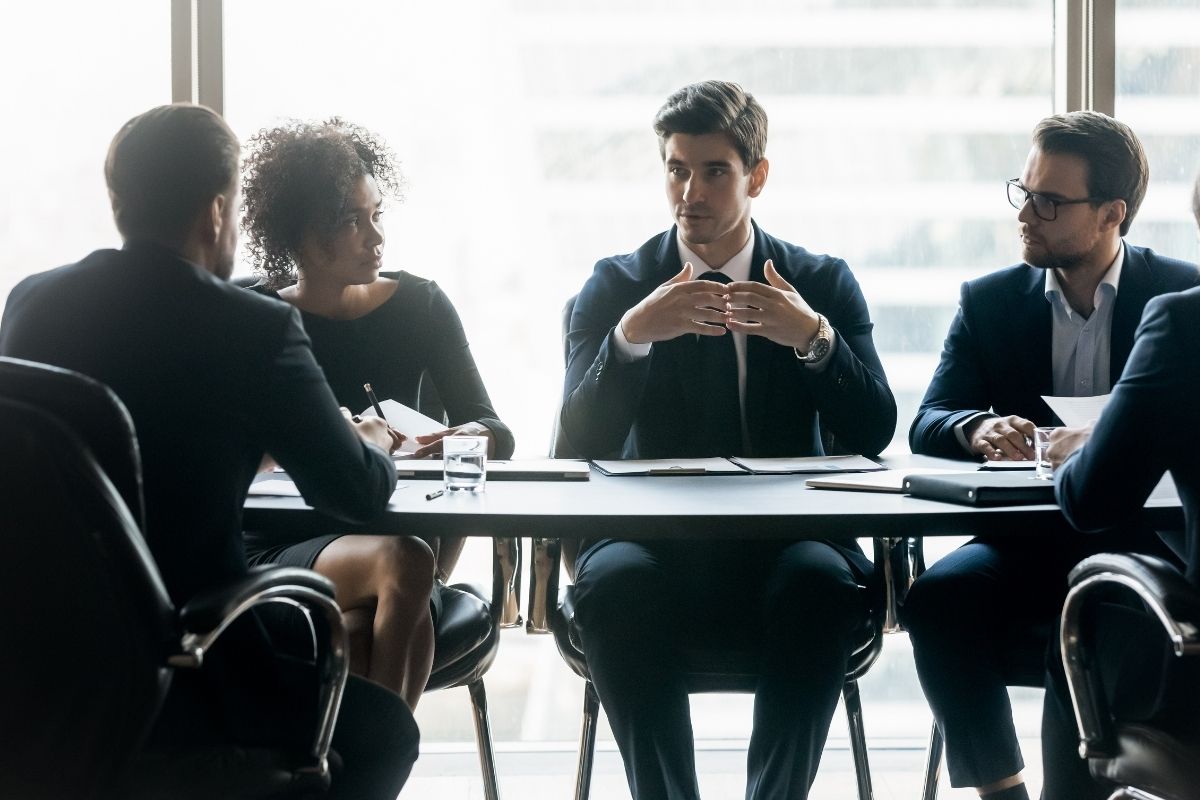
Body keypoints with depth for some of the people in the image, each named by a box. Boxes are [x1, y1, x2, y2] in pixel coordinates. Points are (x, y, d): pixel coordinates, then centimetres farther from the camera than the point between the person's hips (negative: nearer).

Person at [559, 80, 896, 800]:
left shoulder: (823, 283, 9)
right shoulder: (616, 286, 9)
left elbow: (874, 434, -1)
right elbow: (584, 438, -4)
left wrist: (813, 337, -18)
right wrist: (632, 333, -21)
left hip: (785, 541, 0)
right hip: (652, 539, 0)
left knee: (822, 581, -33)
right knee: (617, 583, -33)